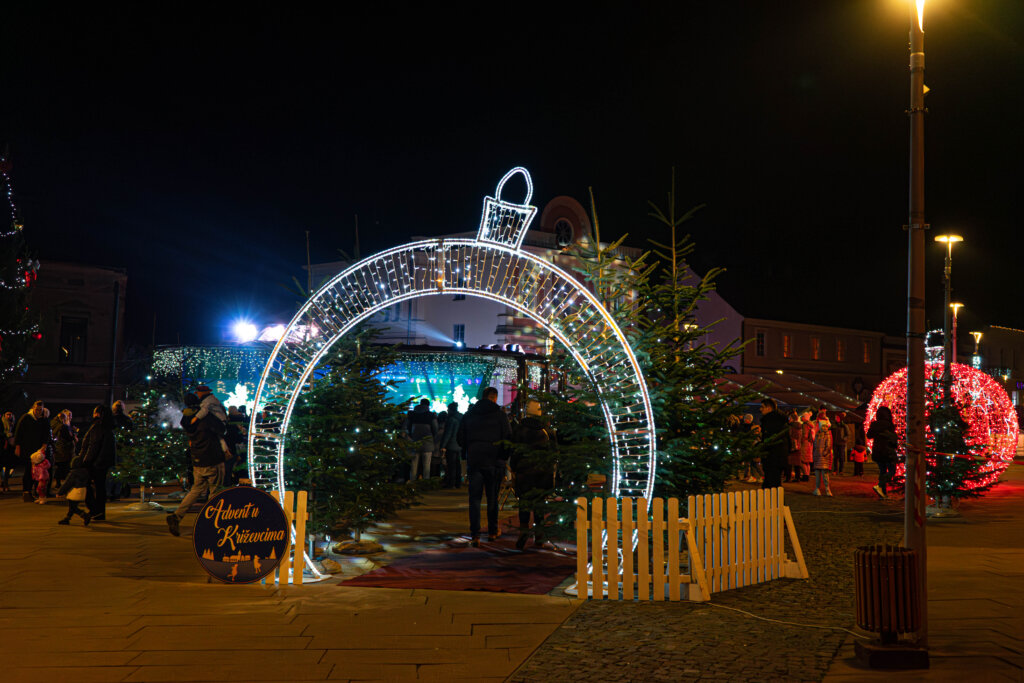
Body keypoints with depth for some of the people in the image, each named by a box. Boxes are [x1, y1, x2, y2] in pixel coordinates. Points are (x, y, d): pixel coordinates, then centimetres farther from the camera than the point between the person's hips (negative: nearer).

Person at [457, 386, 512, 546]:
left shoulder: (469, 414, 6)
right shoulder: (500, 414, -4)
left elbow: (460, 439, 8)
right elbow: (508, 438, -7)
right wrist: (504, 458, 6)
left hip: (474, 461, 2)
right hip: (494, 461, -2)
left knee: (474, 498, 2)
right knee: (492, 497, 11)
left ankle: (475, 535, -10)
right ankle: (492, 532, 19)